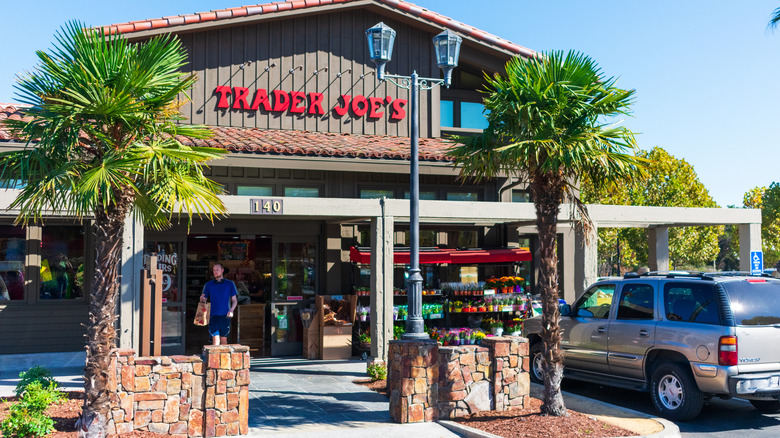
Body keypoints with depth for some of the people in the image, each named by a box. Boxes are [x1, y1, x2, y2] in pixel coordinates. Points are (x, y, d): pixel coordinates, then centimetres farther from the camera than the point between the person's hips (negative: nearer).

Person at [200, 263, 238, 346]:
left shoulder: (230, 284, 8)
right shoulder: (208, 285, 9)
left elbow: (234, 300, 10)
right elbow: (203, 299, 9)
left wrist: (231, 310, -7)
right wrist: (202, 299, -15)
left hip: (225, 316, 1)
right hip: (213, 316, -1)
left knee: (224, 340, 6)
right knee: (215, 340, -11)